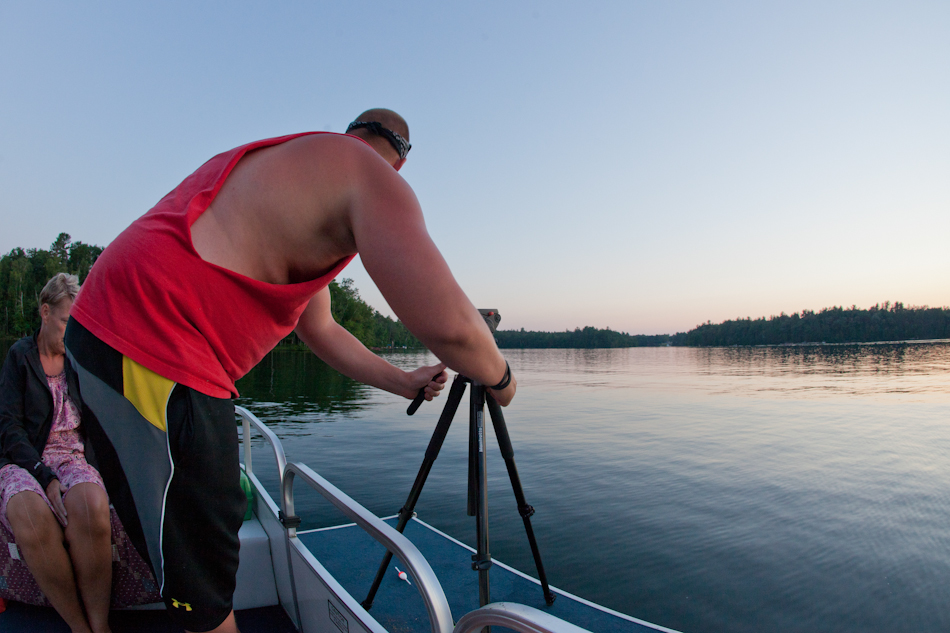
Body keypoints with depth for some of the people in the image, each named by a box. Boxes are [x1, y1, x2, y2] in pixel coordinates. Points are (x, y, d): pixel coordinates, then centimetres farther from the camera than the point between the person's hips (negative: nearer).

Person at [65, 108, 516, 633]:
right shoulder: (371, 175, -7)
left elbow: (319, 329, 26)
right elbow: (449, 327, -21)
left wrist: (402, 382, 30)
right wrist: (500, 378, 1)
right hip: (154, 354, -11)